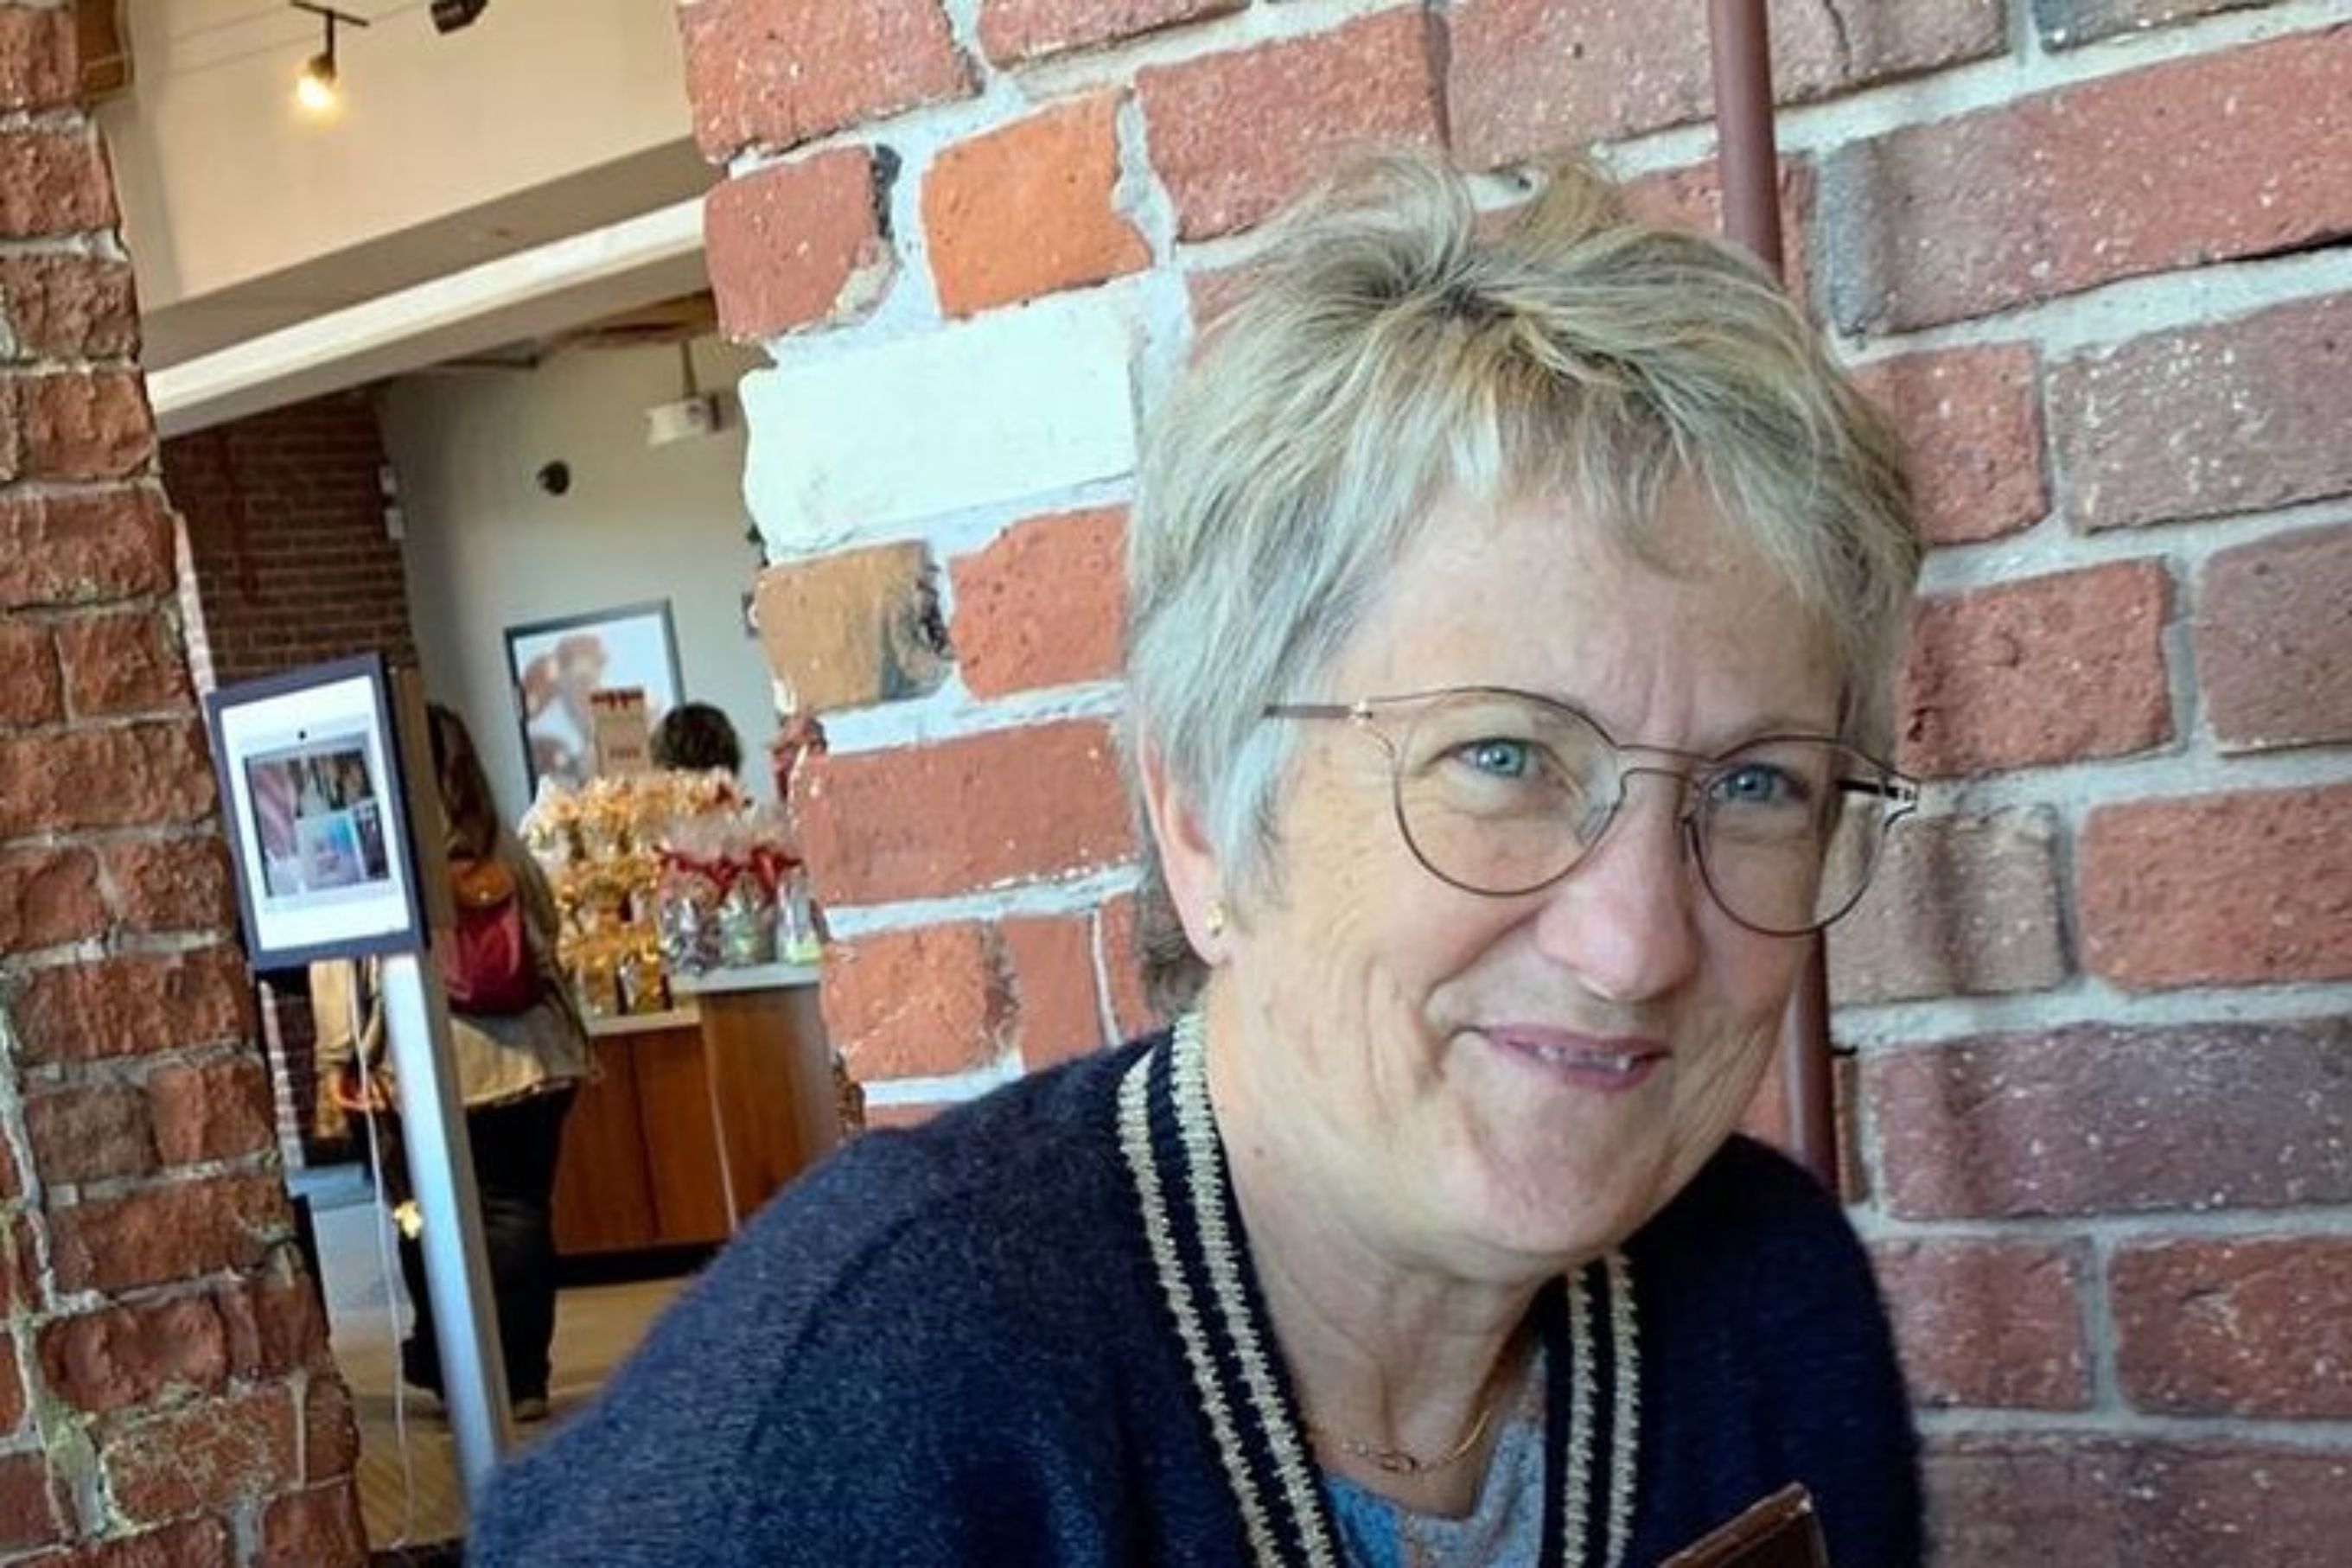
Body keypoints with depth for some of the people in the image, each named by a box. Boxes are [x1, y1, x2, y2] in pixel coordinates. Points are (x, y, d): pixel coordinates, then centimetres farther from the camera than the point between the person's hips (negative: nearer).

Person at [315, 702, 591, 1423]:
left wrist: (339, 1060, -1)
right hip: (526, 1062, 3)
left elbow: (337, 966, -6)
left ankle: (450, 1370, 19)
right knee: (519, 1210, 5)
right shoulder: (504, 851, 9)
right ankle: (521, 1377, 5)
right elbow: (547, 949, 14)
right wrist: (568, 1045, 22)